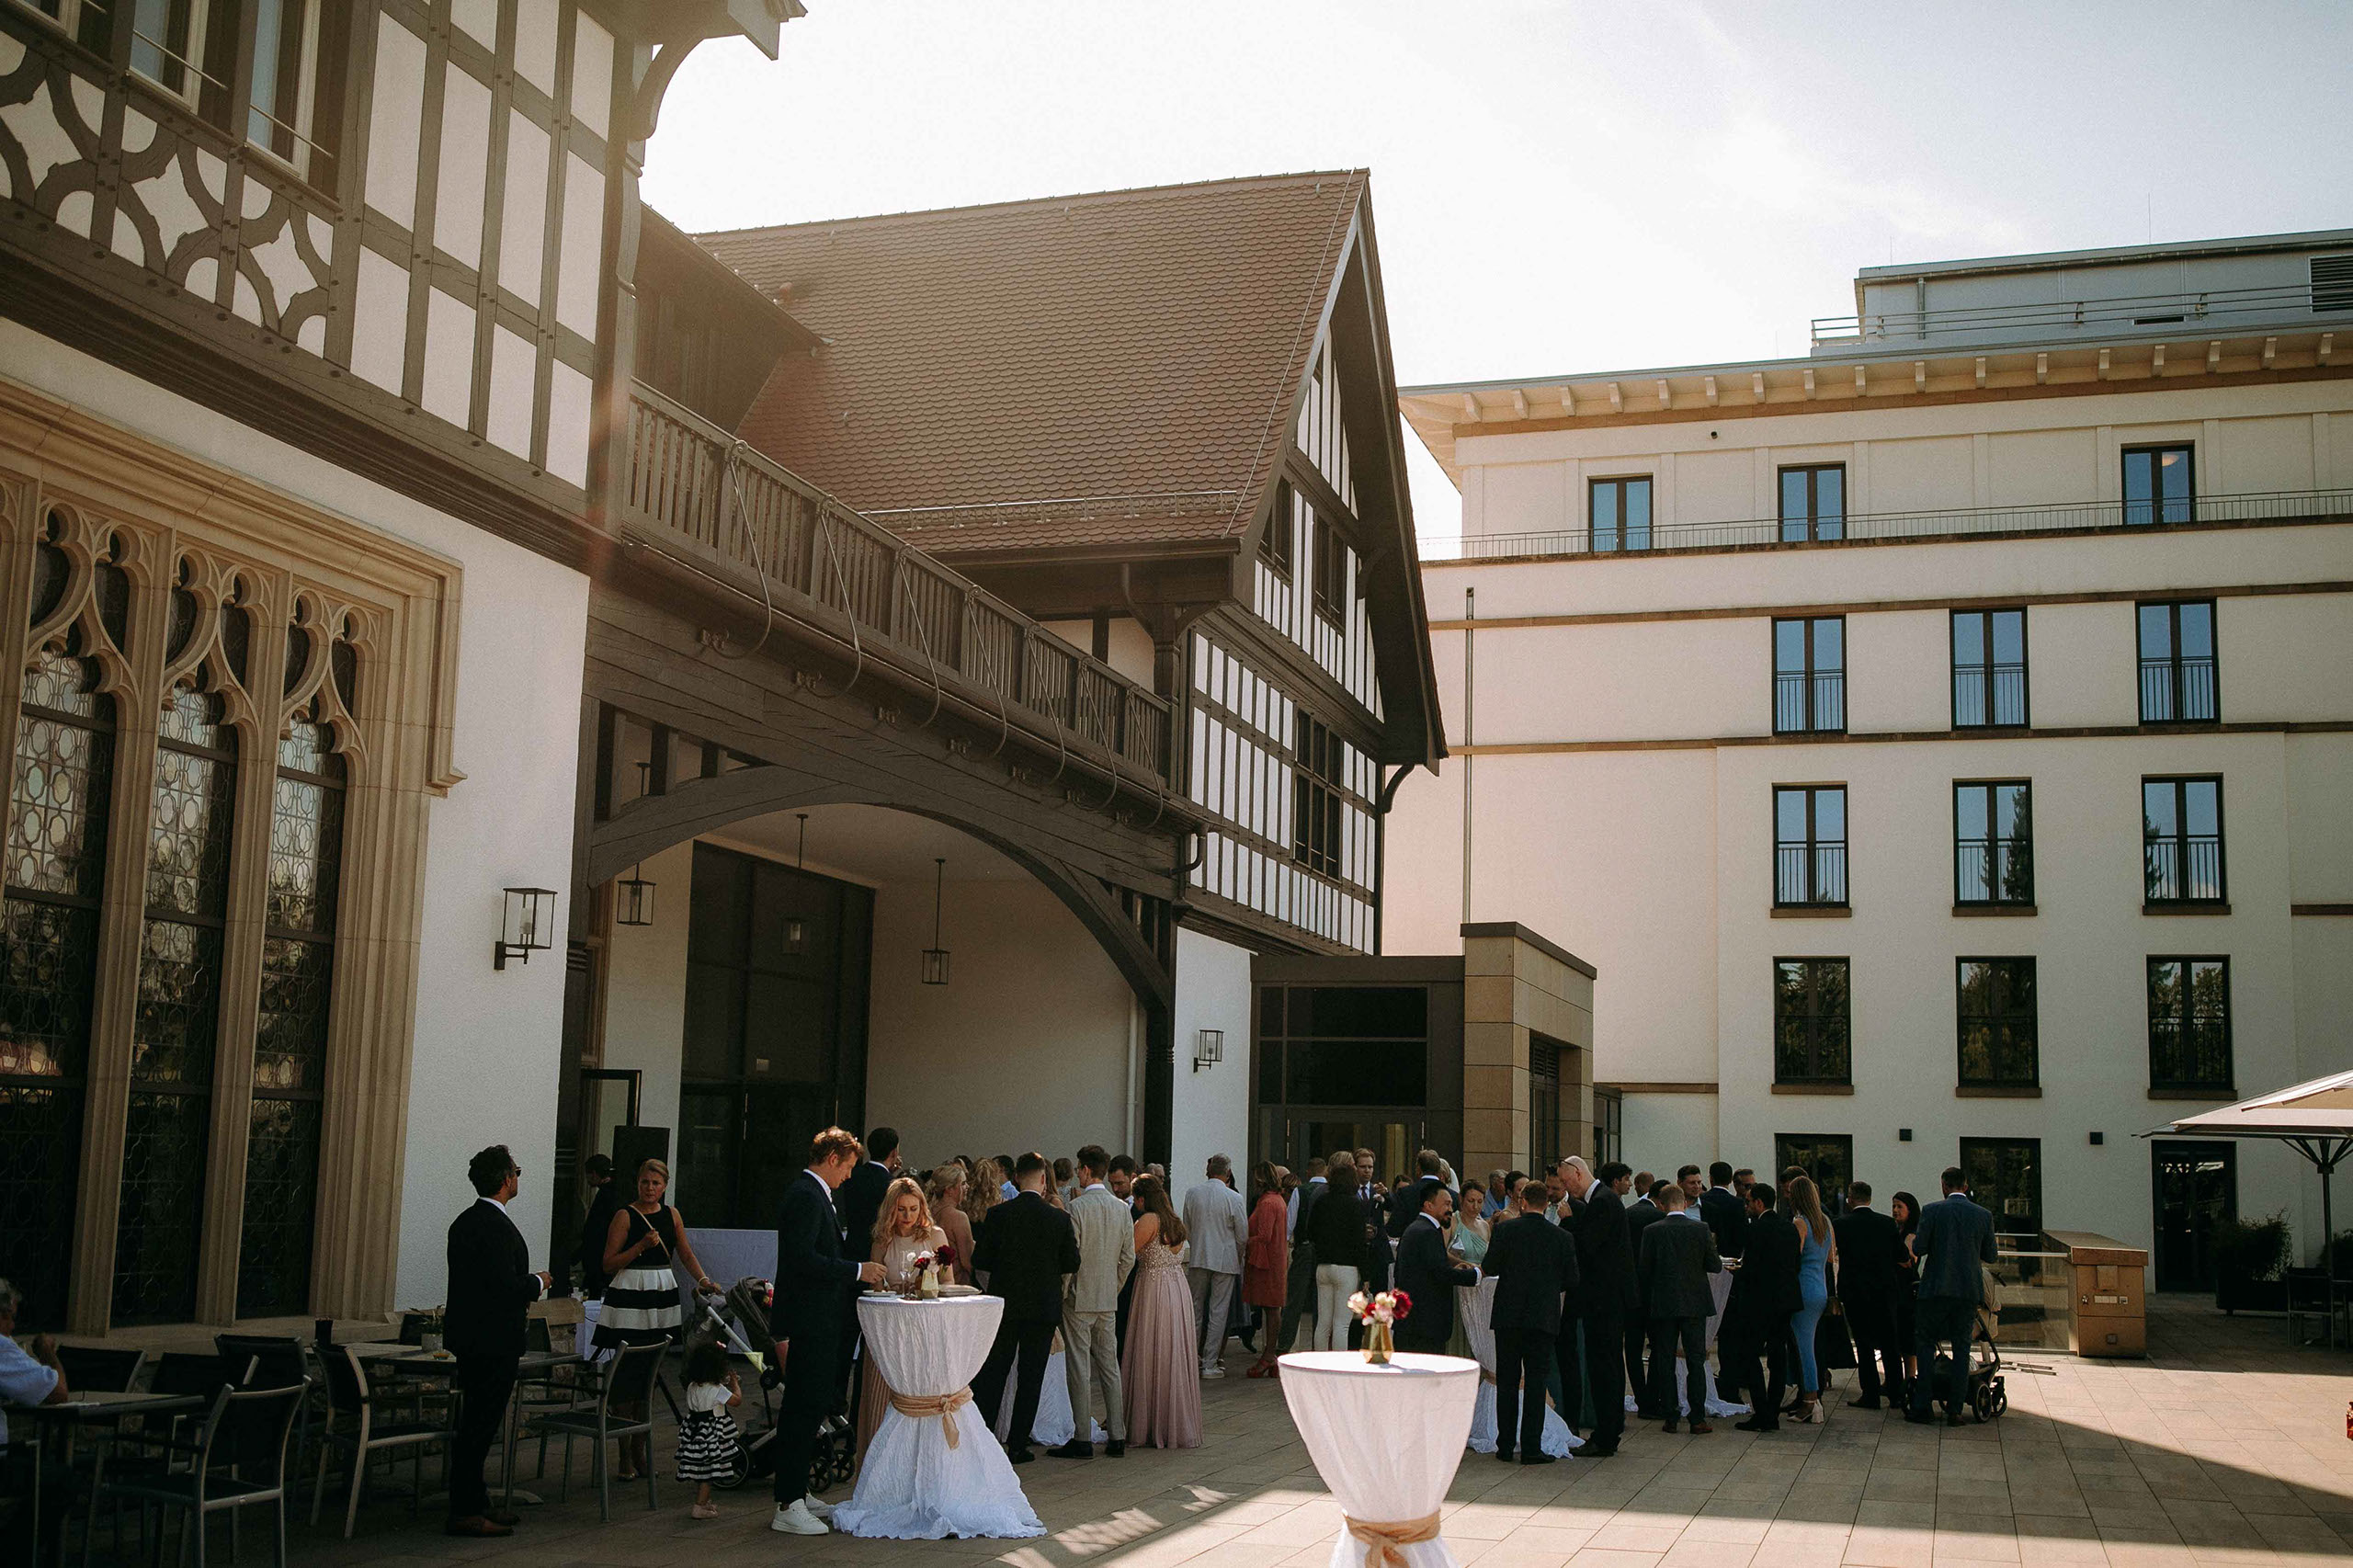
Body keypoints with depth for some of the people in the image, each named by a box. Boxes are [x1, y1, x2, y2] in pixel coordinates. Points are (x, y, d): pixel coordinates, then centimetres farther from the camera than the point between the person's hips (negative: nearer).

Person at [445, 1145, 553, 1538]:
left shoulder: (465, 1221, 12)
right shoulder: (497, 1226, -19)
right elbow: (507, 1288, -25)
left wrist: (522, 1293, 17)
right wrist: (538, 1283, -6)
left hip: (468, 1338, 10)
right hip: (492, 1341, -10)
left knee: (476, 1423, 16)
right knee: (480, 1425, -4)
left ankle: (476, 1503, 23)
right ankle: (464, 1513, 0)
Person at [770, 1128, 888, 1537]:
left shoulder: (813, 1194, 17)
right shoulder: (807, 1196, -16)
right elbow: (803, 1259, -25)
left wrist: (858, 1276, 15)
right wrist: (857, 1270, -19)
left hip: (818, 1321, 11)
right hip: (810, 1322, -11)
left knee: (814, 1405, 15)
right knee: (804, 1409, -7)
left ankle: (797, 1493, 23)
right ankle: (788, 1507, -3)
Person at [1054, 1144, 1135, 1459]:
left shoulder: (1077, 1206, -14)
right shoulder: (1122, 1208, 4)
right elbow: (1128, 1258, 8)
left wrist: (1060, 1294, -5)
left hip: (1079, 1298, -6)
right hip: (1108, 1301, 6)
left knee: (1080, 1370, -1)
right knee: (1109, 1366, 11)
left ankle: (1081, 1441, 1)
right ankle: (1117, 1436, 13)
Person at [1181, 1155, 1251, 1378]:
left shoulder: (1192, 1193, -2)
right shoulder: (1234, 1198, -12)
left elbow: (1187, 1228, 8)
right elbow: (1243, 1236, -5)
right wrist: (1237, 1257, 13)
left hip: (1198, 1258, 3)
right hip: (1225, 1261, -3)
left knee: (1195, 1309, 14)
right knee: (1218, 1313, 3)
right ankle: (1210, 1364, 5)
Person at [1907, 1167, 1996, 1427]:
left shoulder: (1932, 1210, -6)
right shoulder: (1984, 1215, 1)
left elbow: (1919, 1248, -8)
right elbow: (1990, 1256, 7)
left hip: (1936, 1288, -2)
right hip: (1969, 1290, 2)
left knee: (1925, 1343, 8)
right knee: (1961, 1348, 8)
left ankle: (1922, 1407, 3)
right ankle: (1954, 1410, 6)